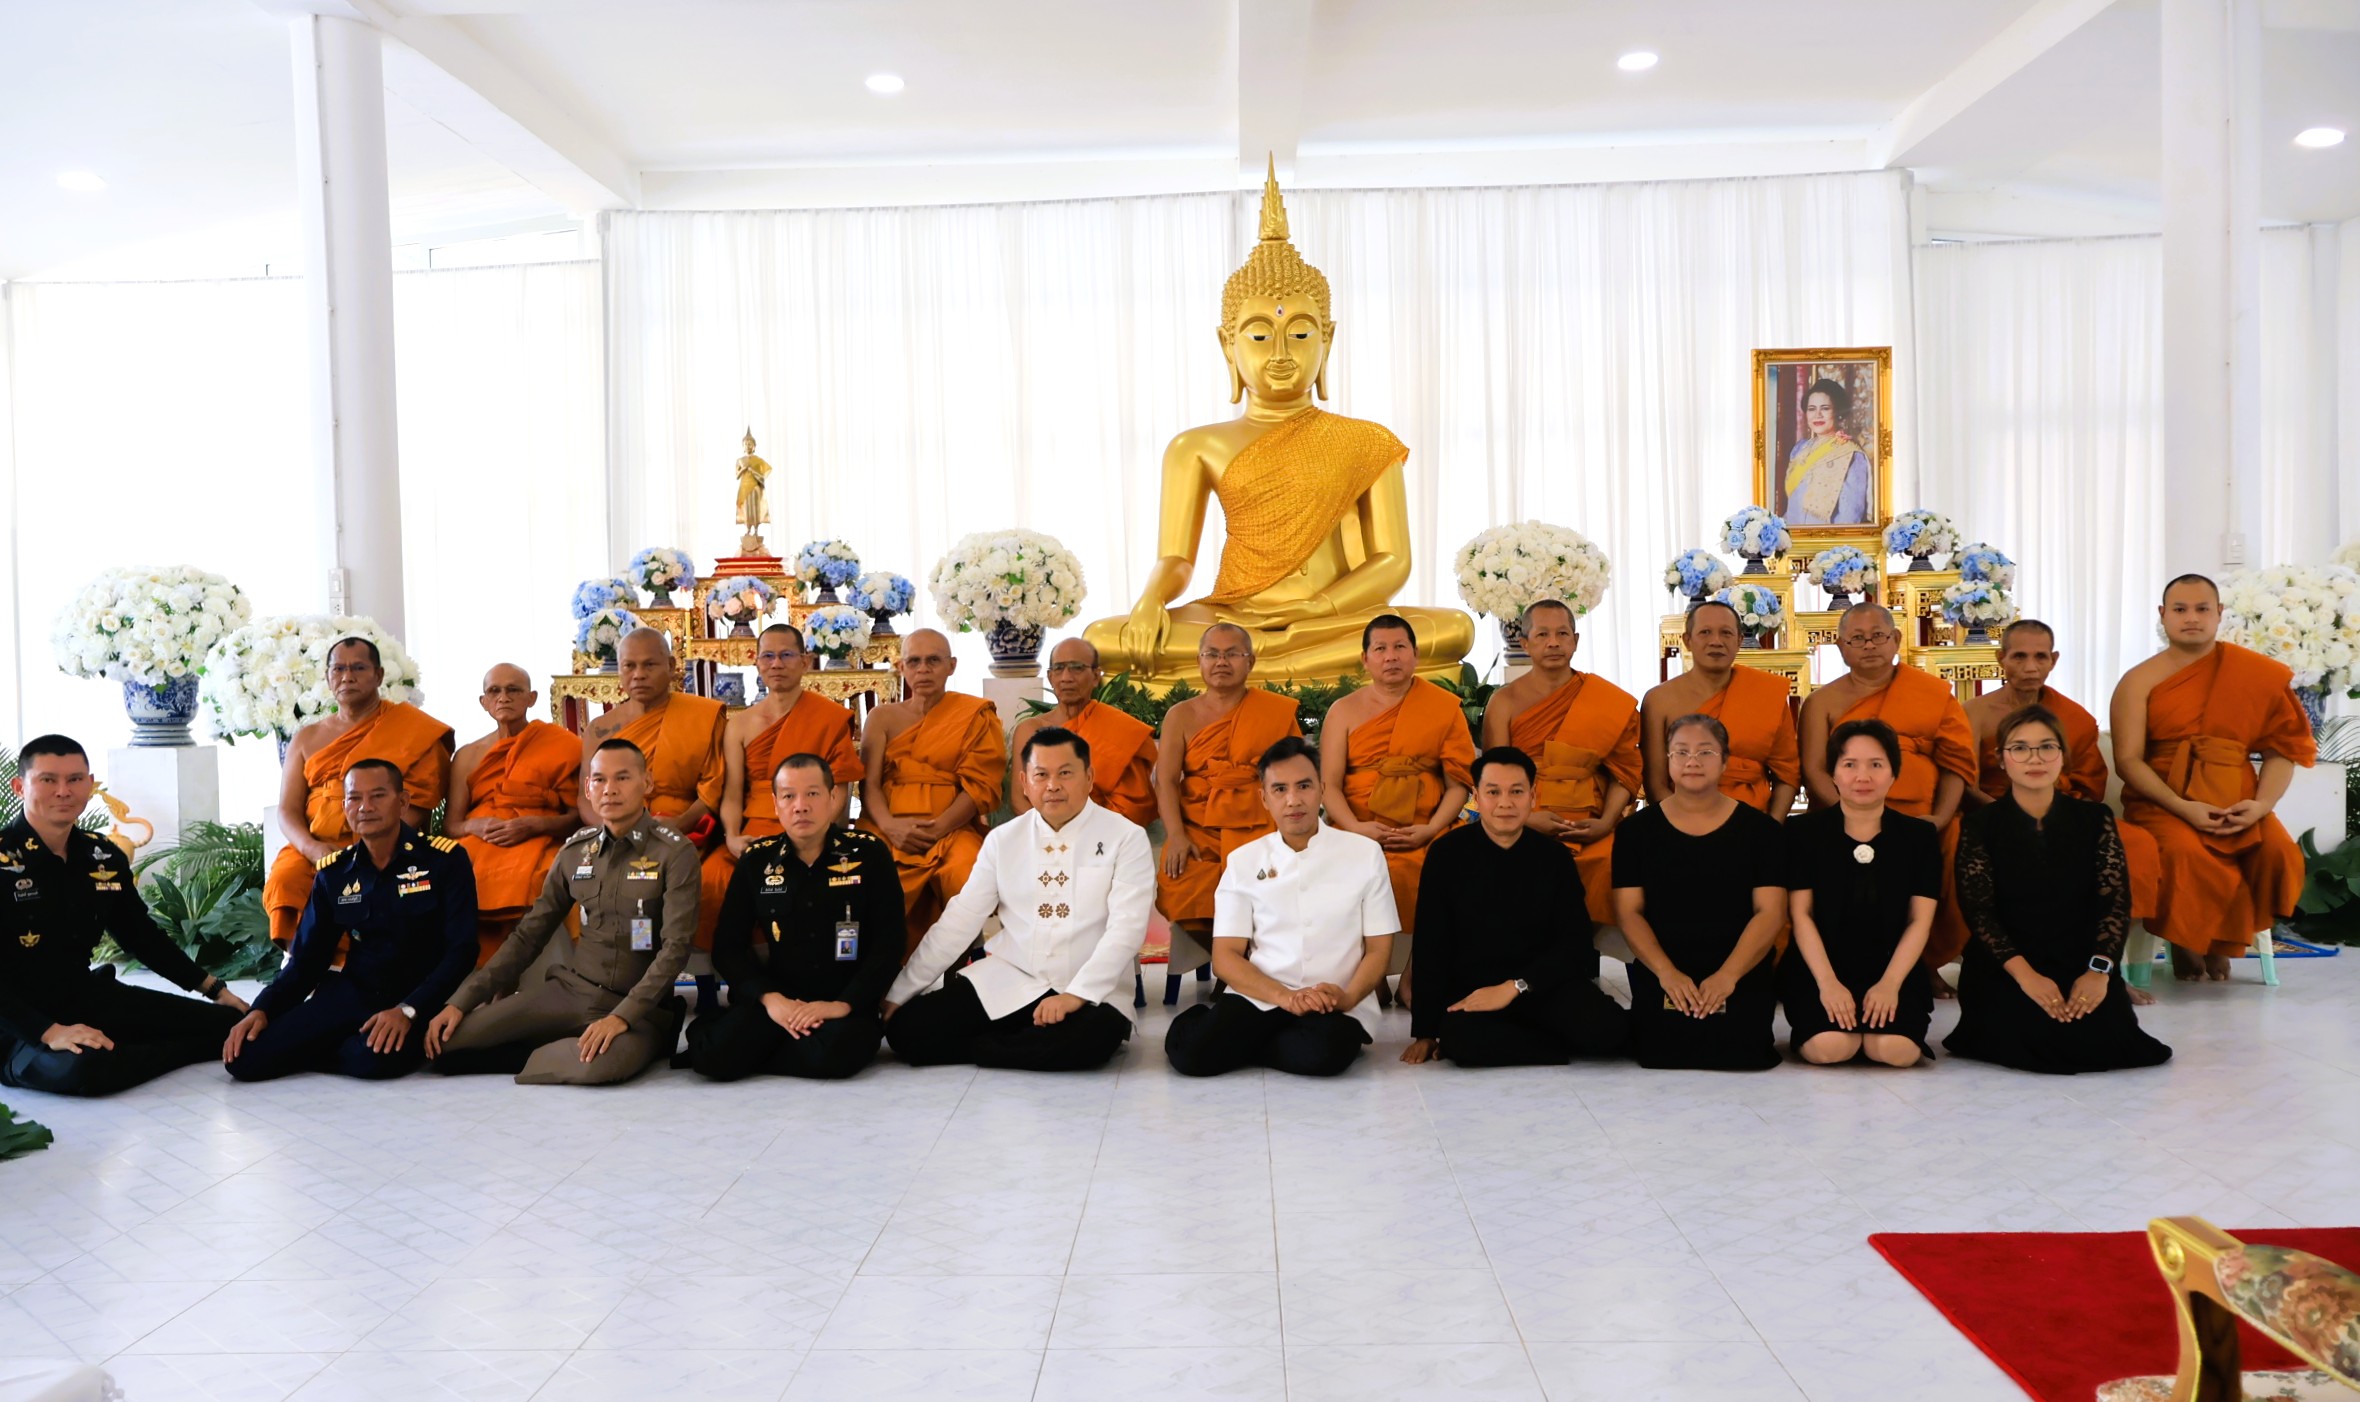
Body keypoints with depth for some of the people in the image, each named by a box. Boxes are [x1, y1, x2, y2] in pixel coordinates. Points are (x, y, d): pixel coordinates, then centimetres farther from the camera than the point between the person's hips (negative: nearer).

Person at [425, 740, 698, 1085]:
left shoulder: (674, 852, -8)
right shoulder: (574, 850, 7)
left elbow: (675, 947, -14)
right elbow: (529, 934, 10)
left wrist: (623, 1016, -24)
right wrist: (462, 1001, 2)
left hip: (638, 1004, -4)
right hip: (570, 988, 5)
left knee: (598, 1065, -38)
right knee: (445, 1042, -11)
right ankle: (564, 1052, 4)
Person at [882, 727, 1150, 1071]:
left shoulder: (1126, 838, -5)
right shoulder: (1003, 839, 6)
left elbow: (1126, 927, -13)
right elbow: (959, 920, 6)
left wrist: (1077, 994, -25)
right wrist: (898, 993, 3)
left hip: (1091, 992, -2)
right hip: (1005, 979, 3)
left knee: (1090, 1039, -36)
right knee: (907, 1030, -13)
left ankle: (980, 1048, -10)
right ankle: (1031, 1043, 5)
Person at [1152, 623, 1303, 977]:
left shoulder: (1277, 711, 8)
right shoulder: (1181, 716, 10)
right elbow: (1166, 780, 1)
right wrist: (1177, 837, -14)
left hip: (1257, 825, -1)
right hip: (1198, 827, 1)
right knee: (1178, 883, -27)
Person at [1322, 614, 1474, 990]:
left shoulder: (1445, 707, 10)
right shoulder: (1344, 711, 11)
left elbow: (1459, 782, 4)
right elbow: (1329, 784, 3)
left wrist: (1430, 830, -12)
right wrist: (1355, 827, -15)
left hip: (1423, 834, 0)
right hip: (1358, 833, 0)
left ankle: (1414, 977, -6)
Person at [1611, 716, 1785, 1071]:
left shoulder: (1759, 829, 4)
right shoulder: (1638, 829, 5)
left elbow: (1771, 913, -2)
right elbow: (1628, 913, 1)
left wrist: (1727, 975, -16)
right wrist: (1666, 972, -15)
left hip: (1743, 972, 0)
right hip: (1661, 972, 0)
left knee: (1741, 1051, -23)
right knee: (1663, 1051, -24)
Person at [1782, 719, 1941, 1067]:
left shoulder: (1920, 836, 6)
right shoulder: (1803, 831, 2)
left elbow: (1920, 920, 1)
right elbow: (1801, 914, -3)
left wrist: (1889, 983, -13)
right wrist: (1827, 982, -15)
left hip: (1894, 969, 1)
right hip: (1818, 967, -1)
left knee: (1896, 1050, -27)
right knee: (1829, 1047, -28)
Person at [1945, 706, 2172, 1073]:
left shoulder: (2094, 819, 5)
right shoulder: (1980, 825, -1)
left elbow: (2115, 901, -1)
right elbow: (1977, 910, -9)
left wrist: (2099, 970, -17)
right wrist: (2024, 974, -22)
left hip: (2081, 963, 3)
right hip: (2005, 968, -2)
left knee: (2106, 1039, -21)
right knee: (2025, 1039, -28)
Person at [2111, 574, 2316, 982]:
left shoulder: (2255, 674, 7)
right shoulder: (2140, 681, 1)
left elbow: (2281, 749, 6)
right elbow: (2128, 759, -6)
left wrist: (2262, 803, -13)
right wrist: (2182, 807, -18)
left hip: (2234, 799, 2)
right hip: (2162, 800, -2)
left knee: (2279, 852, -27)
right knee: (2185, 853, -33)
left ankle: (2222, 942, 0)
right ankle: (2185, 940, -1)